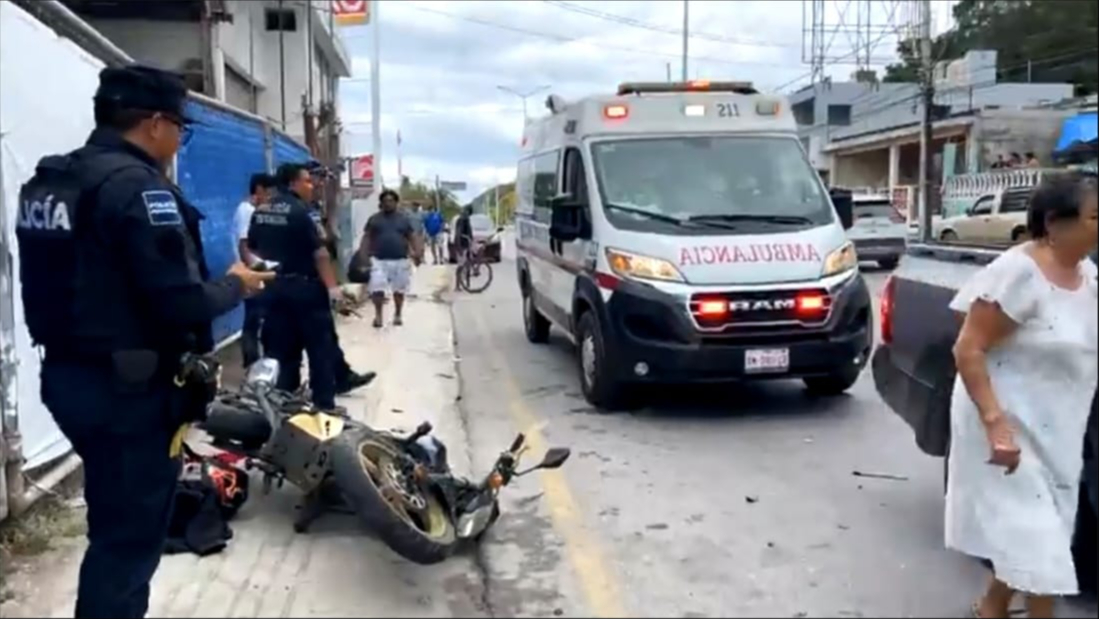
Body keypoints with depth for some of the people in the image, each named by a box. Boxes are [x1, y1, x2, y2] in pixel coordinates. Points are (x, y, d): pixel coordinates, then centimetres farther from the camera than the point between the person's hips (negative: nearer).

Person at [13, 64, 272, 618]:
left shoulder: (47, 180, 10)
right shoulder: (137, 186, -19)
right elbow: (182, 303, -24)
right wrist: (235, 285, -5)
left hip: (68, 375, 9)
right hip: (128, 388, -9)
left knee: (115, 523, 23)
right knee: (131, 536, 3)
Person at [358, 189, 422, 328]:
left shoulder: (404, 219, 9)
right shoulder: (374, 219, 7)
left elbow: (413, 238, 8)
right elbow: (366, 238, 5)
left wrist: (418, 253, -5)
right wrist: (363, 257, -5)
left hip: (400, 261, 1)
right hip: (379, 260, -1)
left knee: (399, 290, 8)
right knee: (377, 288, -9)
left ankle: (397, 315, 22)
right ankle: (378, 315, 4)